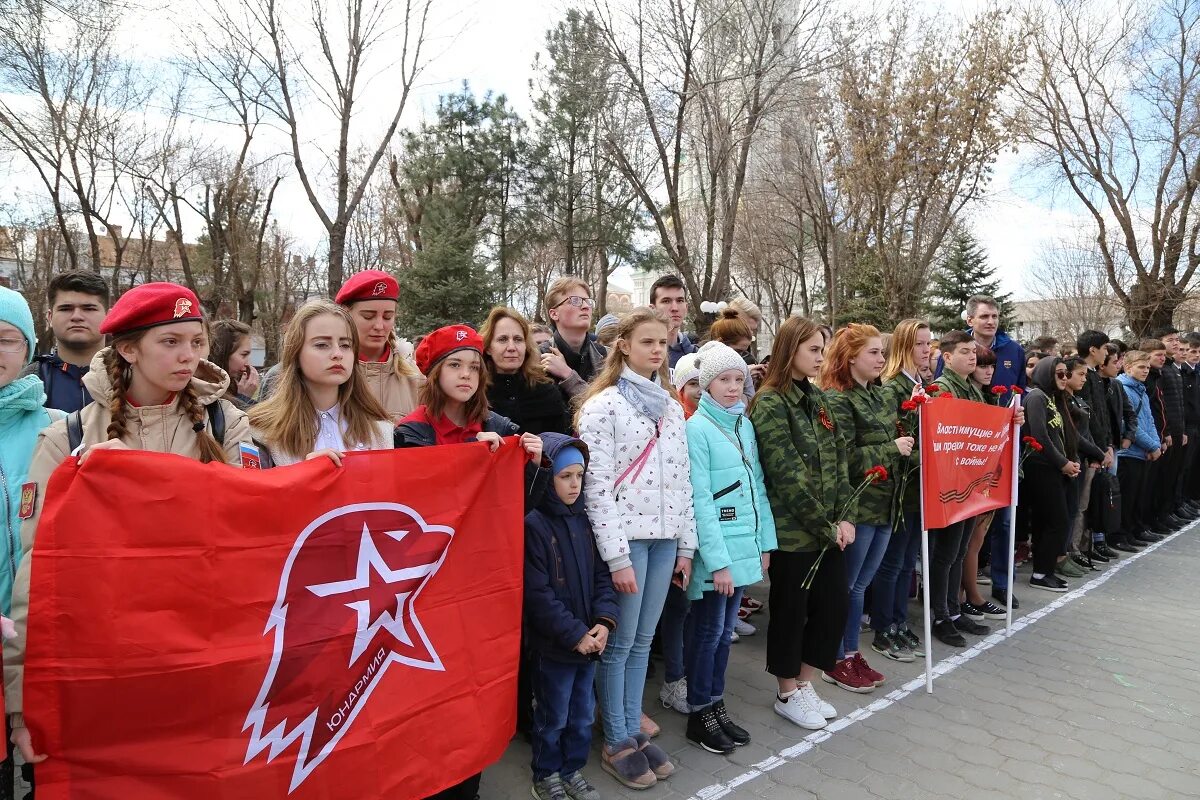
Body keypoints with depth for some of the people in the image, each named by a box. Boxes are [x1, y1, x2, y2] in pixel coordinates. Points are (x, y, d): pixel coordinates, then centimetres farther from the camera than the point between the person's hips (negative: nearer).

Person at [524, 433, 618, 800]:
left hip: (589, 641, 6)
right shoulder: (533, 525, -17)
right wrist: (575, 634, -16)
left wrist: (605, 620, -8)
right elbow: (538, 595, -19)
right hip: (552, 645, -6)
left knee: (583, 714, 19)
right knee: (554, 717, 13)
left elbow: (601, 575, 6)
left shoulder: (584, 519, 4)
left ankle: (573, 770, 40)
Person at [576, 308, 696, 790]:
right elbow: (596, 485, -13)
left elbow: (682, 479, 14)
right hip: (627, 536, -6)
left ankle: (634, 731, 28)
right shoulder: (604, 404, -9)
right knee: (620, 643, 5)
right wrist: (616, 556, -15)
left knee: (643, 640, 15)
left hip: (664, 537, 6)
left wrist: (686, 545, 11)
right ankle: (616, 744, 20)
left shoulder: (672, 408, 12)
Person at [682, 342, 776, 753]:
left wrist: (765, 542, 8)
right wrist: (718, 560, -18)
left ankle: (716, 706, 30)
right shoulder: (697, 429, -12)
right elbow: (700, 500, -16)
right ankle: (699, 715, 22)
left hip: (744, 546, 6)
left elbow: (757, 486, 12)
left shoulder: (745, 425, 9)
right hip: (714, 549, -6)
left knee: (725, 630, 16)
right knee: (709, 631, 5)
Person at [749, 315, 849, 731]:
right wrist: (826, 526, -13)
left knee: (834, 604, 12)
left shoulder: (817, 397, 10)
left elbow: (839, 460, 8)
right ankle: (787, 695, 27)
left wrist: (843, 517, -1)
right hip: (792, 530, -7)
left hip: (829, 529, 7)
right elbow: (788, 475, -18)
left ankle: (805, 684, 31)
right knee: (790, 612, 7)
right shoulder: (770, 403, -14)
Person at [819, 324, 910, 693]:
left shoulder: (879, 394, 11)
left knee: (859, 584, 17)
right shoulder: (837, 399, -14)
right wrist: (893, 449, -14)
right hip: (856, 506, -8)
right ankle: (837, 662, 18)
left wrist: (906, 445, 4)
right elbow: (845, 458, -18)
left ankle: (853, 654, 29)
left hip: (884, 503, 8)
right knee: (844, 586, 5)